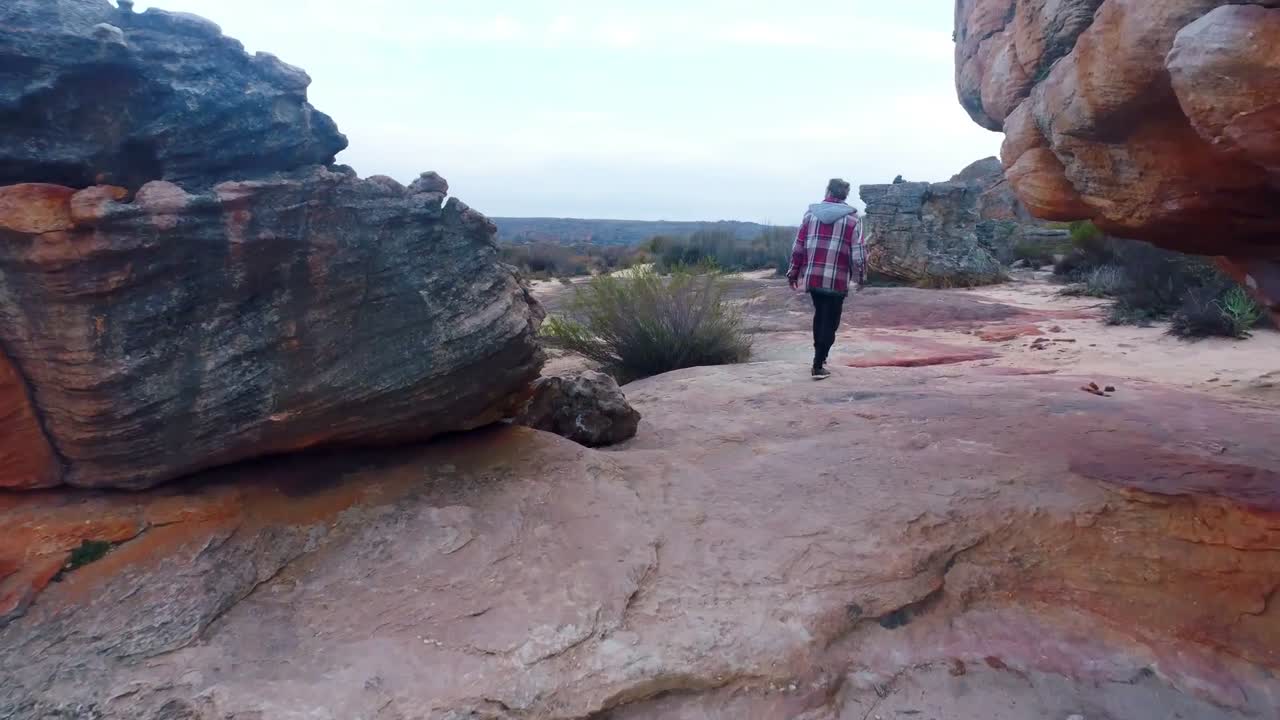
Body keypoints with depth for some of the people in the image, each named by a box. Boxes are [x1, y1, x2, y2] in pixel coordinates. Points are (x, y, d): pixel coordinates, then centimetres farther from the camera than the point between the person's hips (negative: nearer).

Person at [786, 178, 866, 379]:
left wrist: (793, 273, 15)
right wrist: (860, 278, 9)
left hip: (812, 277, 4)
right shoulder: (851, 219, -1)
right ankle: (818, 366, 2)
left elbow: (798, 247, 6)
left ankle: (819, 356, 33)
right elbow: (858, 253, -4)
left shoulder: (810, 214, 7)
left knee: (819, 316, 22)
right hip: (837, 280, -3)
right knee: (830, 322, 5)